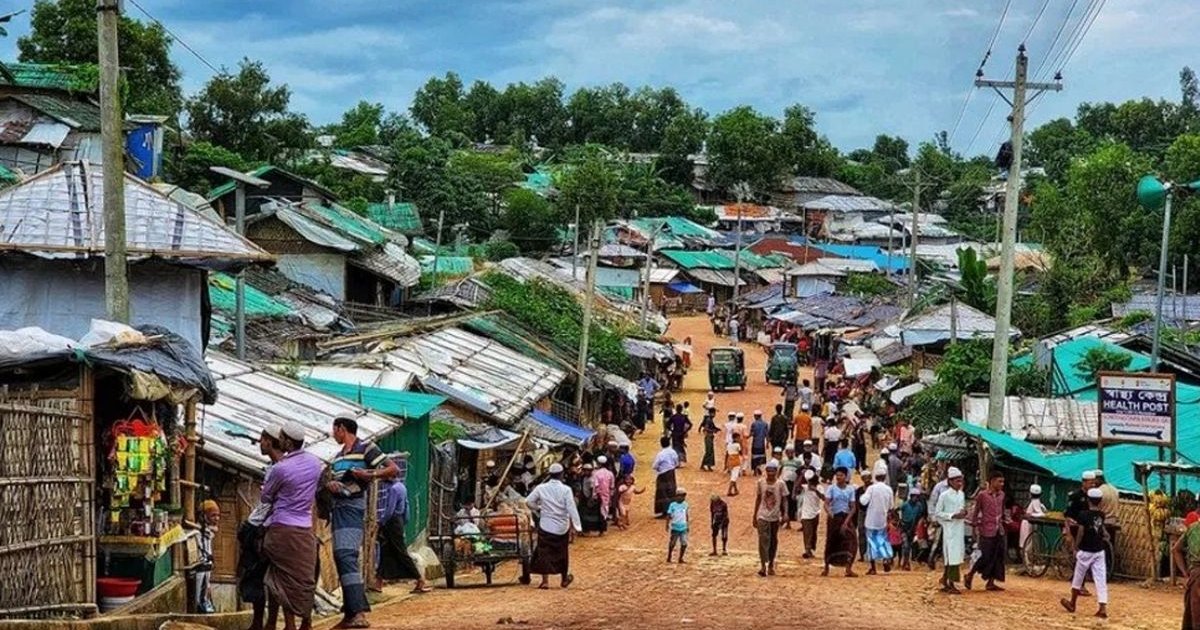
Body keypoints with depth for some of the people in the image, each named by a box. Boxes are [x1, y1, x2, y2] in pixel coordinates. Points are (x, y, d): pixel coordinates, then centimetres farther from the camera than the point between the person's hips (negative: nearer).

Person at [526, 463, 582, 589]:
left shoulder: (541, 488, -5)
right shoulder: (566, 490, -11)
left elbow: (528, 501, -1)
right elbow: (571, 509, -13)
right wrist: (575, 527, -9)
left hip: (546, 526, 0)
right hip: (562, 527, 0)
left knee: (544, 553, 6)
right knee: (562, 553, 16)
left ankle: (545, 581, 1)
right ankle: (565, 578, 29)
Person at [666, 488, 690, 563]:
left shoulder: (685, 505, 5)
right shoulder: (672, 505, -7)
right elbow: (669, 515, -6)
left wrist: (687, 525, 17)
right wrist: (667, 525, -15)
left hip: (683, 528, 4)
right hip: (675, 528, -4)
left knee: (684, 544, 0)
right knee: (672, 543, 4)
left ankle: (680, 559, 14)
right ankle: (668, 558, 17)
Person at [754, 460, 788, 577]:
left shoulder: (780, 484, -4)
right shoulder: (761, 482, -1)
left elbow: (783, 501, 1)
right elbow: (758, 499, 7)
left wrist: (784, 515, -9)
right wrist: (754, 516, 8)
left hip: (775, 517, 1)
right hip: (763, 516, -1)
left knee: (774, 541, 10)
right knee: (763, 539, -13)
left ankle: (771, 565, 22)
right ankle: (763, 565, -19)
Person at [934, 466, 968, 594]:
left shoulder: (961, 494, 11)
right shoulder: (944, 495, -9)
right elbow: (937, 513, -8)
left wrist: (963, 515, -1)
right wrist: (953, 516, -17)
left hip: (960, 529, 7)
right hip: (950, 529, -7)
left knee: (950, 557, 10)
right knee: (952, 556, -9)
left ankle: (945, 581, 19)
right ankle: (951, 584, -5)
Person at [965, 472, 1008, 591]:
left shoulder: (1001, 495, 9)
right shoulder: (982, 495, -8)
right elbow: (975, 511, -3)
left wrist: (1005, 518, 7)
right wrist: (975, 524, -5)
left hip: (999, 531, 6)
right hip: (987, 531, -6)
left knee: (998, 557, 5)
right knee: (985, 557, -5)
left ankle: (991, 582, 13)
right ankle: (970, 575, 15)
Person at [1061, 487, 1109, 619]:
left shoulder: (1084, 514, -13)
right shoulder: (1101, 515, 3)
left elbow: (1081, 532, -12)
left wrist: (1076, 547, 0)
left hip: (1086, 551, -4)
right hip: (1099, 551, 4)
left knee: (1078, 577, 12)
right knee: (1101, 579, 0)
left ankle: (1072, 604, 26)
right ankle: (1103, 608, -10)